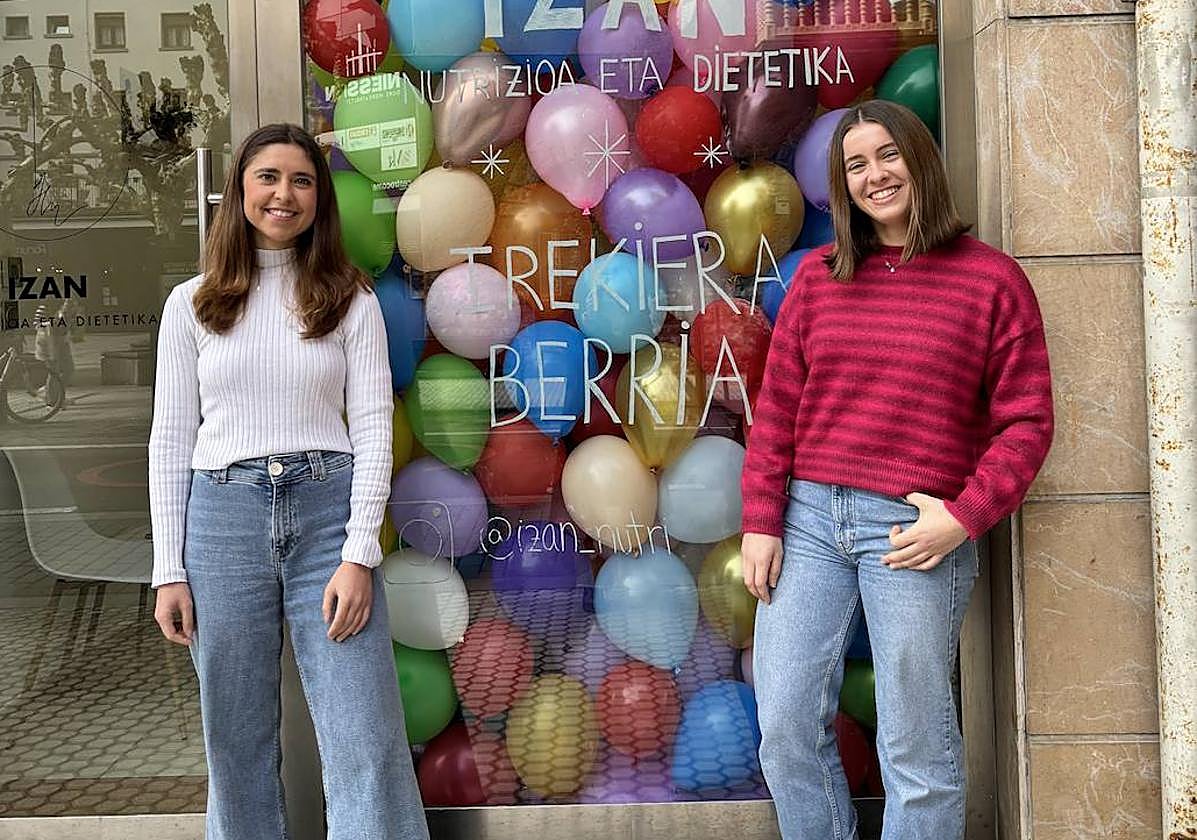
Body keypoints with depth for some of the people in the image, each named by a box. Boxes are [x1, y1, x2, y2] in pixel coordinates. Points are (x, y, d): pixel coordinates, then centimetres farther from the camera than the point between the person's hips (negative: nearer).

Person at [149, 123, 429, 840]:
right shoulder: (193, 304, 10)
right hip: (222, 516, 1)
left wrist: (359, 555, -10)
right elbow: (170, 439, 8)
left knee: (367, 743, -5)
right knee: (238, 744, 9)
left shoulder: (351, 300, 7)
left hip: (328, 512, -1)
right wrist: (169, 571, 1)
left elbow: (374, 426, 0)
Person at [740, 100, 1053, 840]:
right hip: (807, 518, 3)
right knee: (787, 732, 7)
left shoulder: (993, 279, 1)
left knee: (916, 750, 6)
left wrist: (963, 517, -12)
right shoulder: (818, 275, 9)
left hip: (915, 531, -3)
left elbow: (1026, 422, -1)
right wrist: (761, 522, 0)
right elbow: (777, 405, 7)